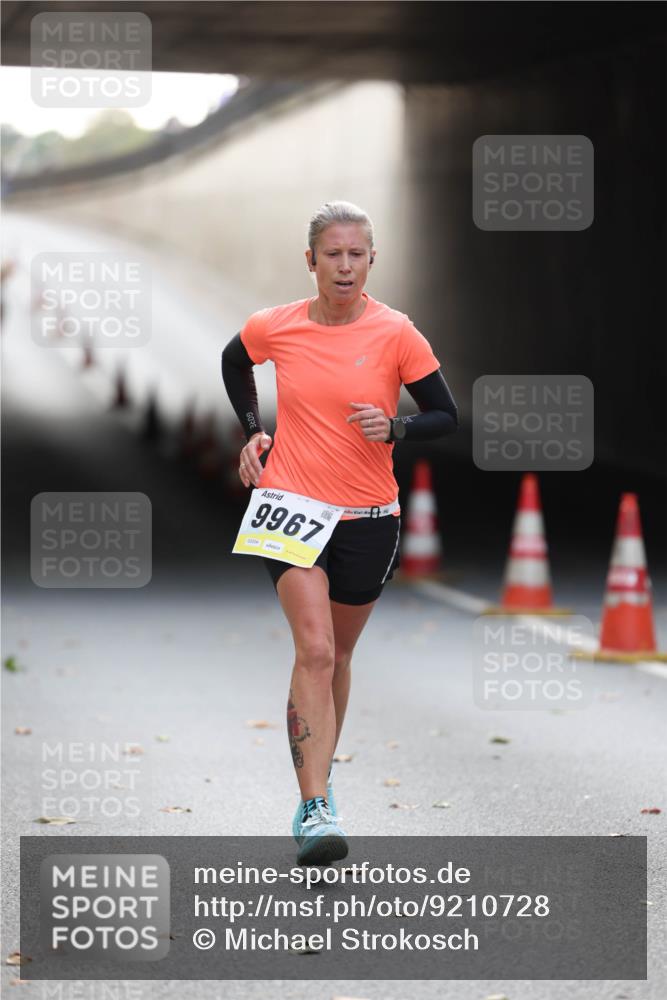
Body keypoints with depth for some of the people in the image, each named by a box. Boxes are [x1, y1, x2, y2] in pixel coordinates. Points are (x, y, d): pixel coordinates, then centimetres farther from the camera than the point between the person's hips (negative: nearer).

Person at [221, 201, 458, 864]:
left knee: (335, 654, 15)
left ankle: (315, 784, 36)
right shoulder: (275, 328, -3)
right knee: (314, 649, -18)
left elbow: (445, 416, 0)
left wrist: (395, 429, -19)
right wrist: (253, 430, 9)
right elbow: (233, 363, 20)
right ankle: (317, 810, -24)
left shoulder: (396, 333, -6)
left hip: (368, 518, 1)